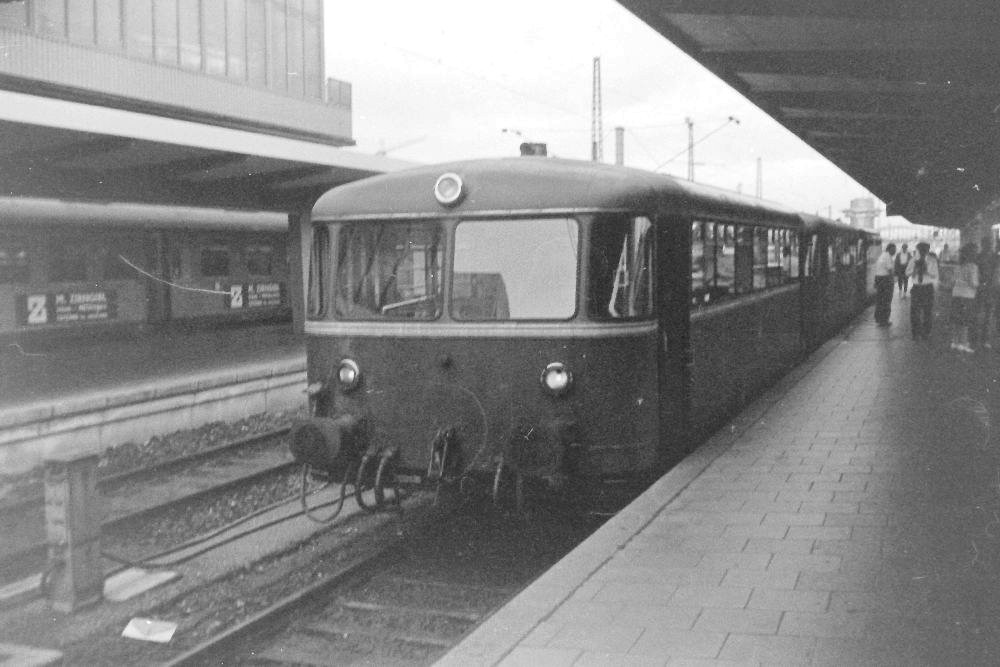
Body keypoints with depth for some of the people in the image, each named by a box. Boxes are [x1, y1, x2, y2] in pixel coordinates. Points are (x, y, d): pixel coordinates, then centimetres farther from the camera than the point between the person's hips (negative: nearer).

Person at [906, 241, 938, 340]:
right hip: (916, 287, 1)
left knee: (927, 311, 6)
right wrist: (914, 269, -22)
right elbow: (907, 273, -4)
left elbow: (935, 275, -12)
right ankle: (916, 333, 13)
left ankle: (926, 334, 18)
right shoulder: (913, 260, 2)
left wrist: (926, 270, -29)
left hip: (928, 287, -1)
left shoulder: (932, 260, -4)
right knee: (914, 311, 1)